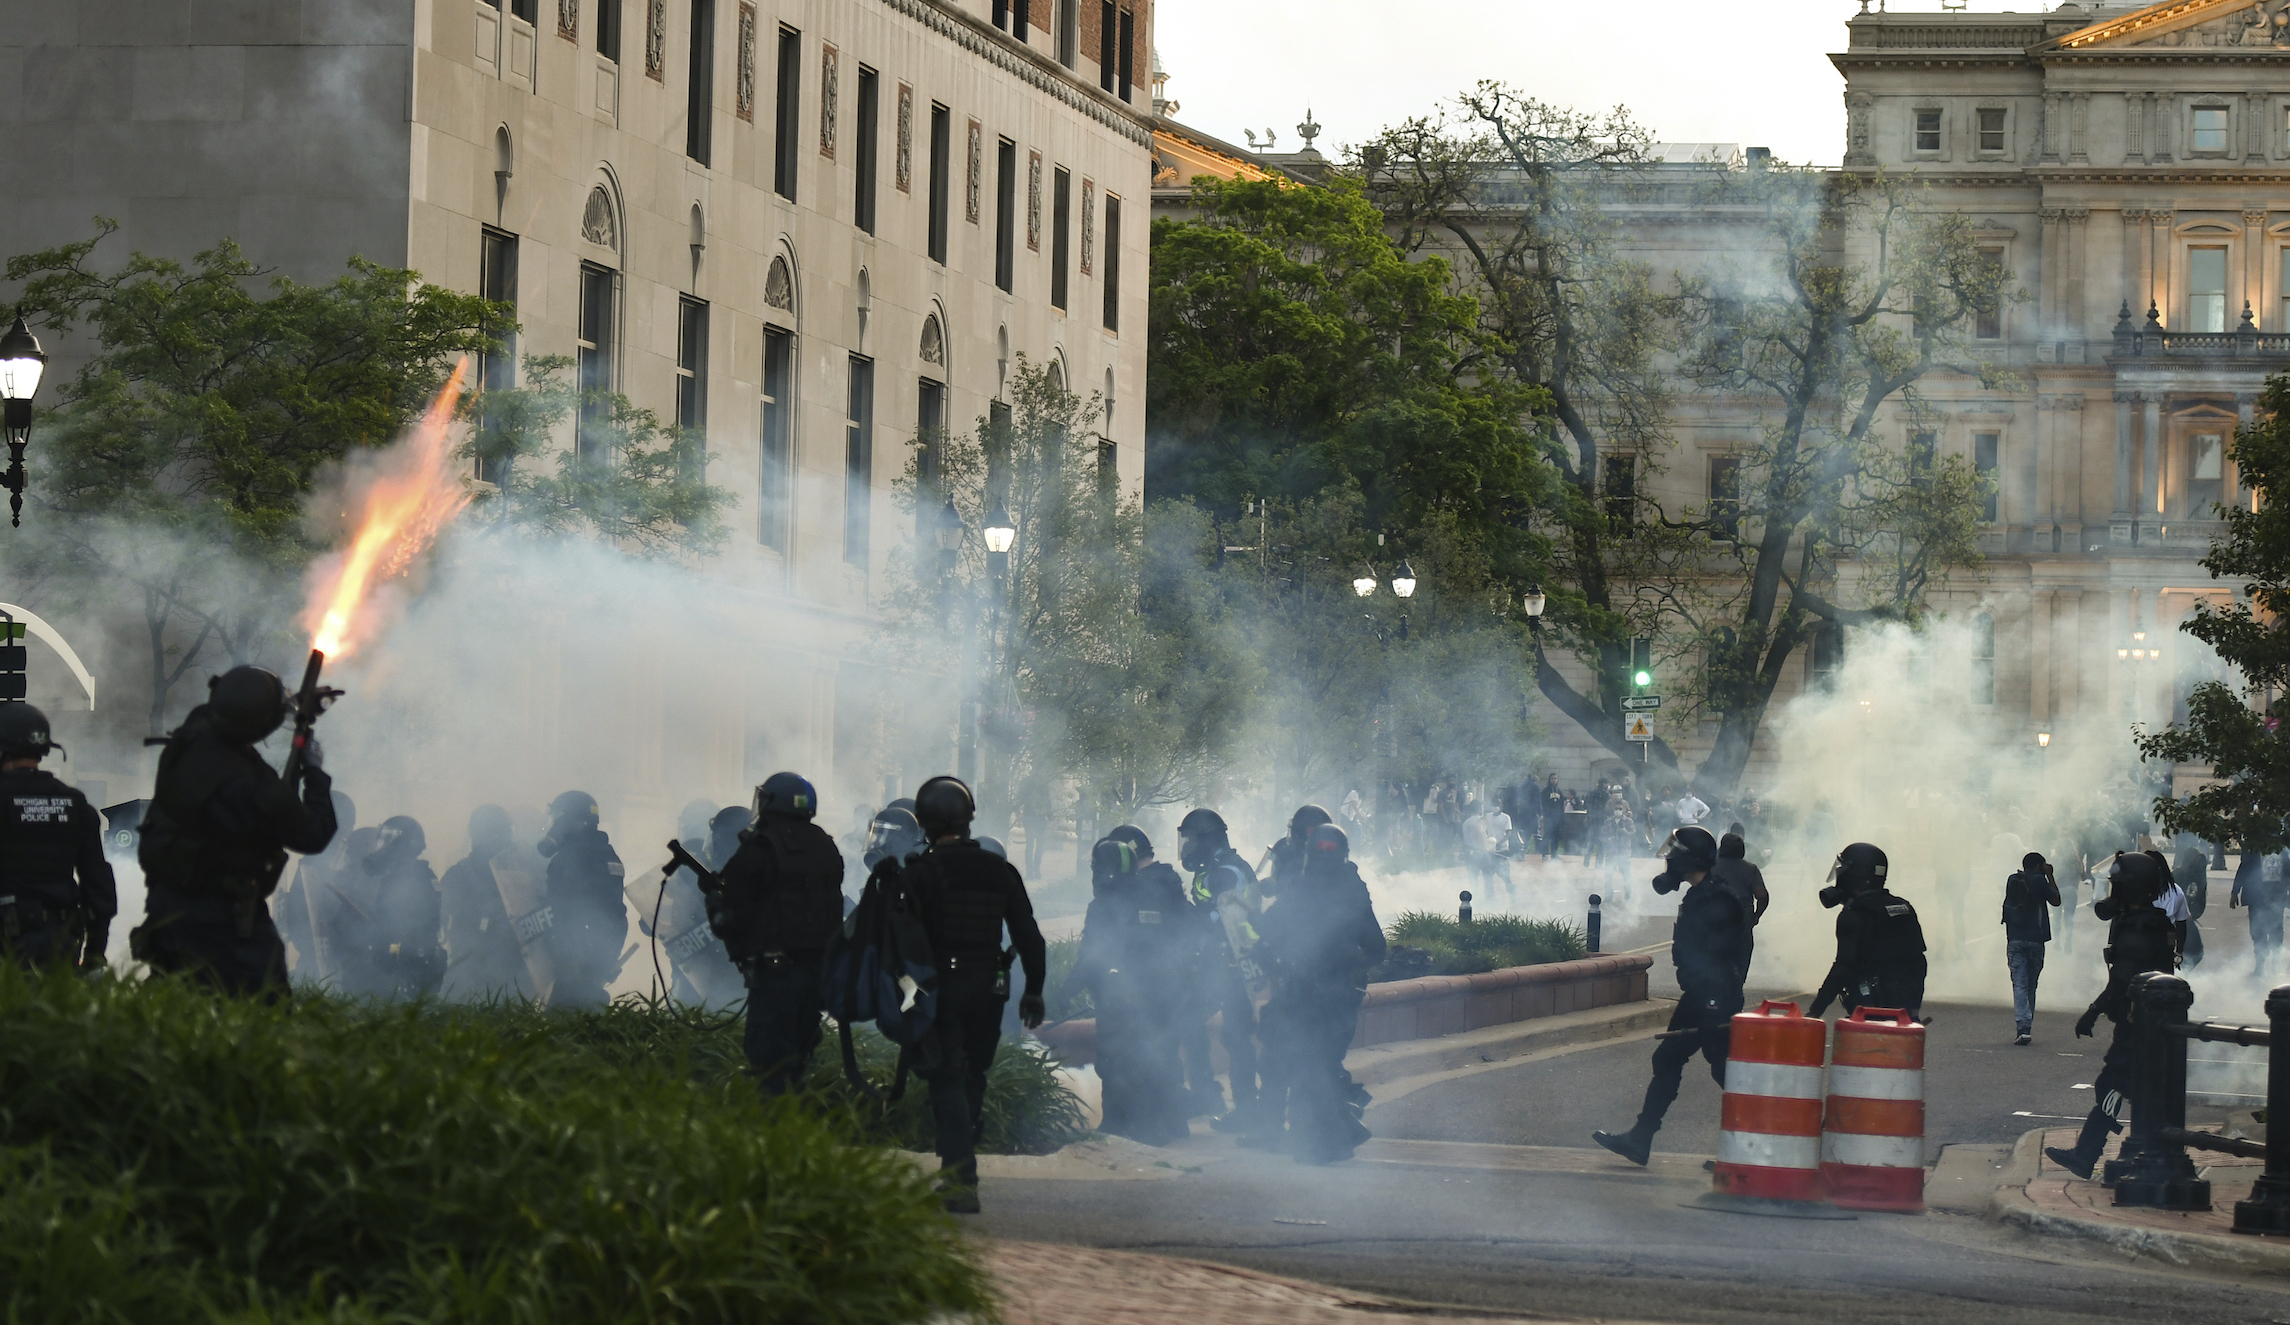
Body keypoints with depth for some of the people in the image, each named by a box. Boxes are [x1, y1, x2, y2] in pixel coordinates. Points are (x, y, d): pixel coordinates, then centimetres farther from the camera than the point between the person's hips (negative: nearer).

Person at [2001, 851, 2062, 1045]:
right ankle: (2027, 1027, 12)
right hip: (2035, 940, -2)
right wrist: (2050, 876, 13)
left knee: (2019, 985, -5)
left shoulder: (2012, 881, 9)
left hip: (2014, 940, 2)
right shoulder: (2039, 880, -3)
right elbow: (2055, 900, 5)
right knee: (2031, 985, 11)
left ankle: (2022, 1026, -21)